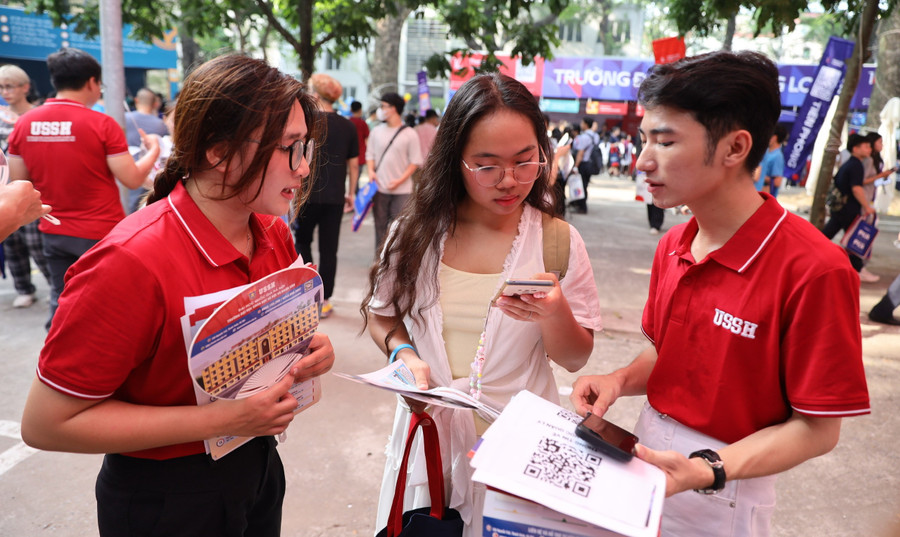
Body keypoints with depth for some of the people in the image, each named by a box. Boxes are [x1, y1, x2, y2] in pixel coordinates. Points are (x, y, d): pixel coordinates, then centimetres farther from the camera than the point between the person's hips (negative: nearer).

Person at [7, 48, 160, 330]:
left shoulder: (24, 123, 0)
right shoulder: (101, 124, -14)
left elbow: (18, 183, 5)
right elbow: (133, 179, -13)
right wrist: (153, 150, 3)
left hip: (54, 233, 5)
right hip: (101, 233, -5)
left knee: (62, 303, 17)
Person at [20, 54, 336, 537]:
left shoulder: (274, 235, -6)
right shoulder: (133, 262, -28)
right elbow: (45, 423, -23)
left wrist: (309, 348, -11)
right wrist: (218, 419, -28)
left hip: (260, 468, 7)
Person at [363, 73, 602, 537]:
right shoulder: (416, 232, -5)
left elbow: (575, 359, -4)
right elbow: (382, 314, 6)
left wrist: (555, 315, -24)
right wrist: (404, 353, -14)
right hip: (429, 427, 1)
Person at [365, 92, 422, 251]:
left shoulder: (409, 134, -2)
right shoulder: (376, 131, 9)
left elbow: (415, 161, -2)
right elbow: (370, 154, 15)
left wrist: (400, 180, -13)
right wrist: (371, 170, -5)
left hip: (402, 190, -3)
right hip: (380, 188, 3)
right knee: (380, 225, 9)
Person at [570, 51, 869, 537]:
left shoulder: (814, 269, -22)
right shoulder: (672, 247, -1)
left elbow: (817, 428, -17)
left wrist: (707, 471, -28)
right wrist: (622, 380, -8)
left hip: (721, 496, -6)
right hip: (647, 459, 6)